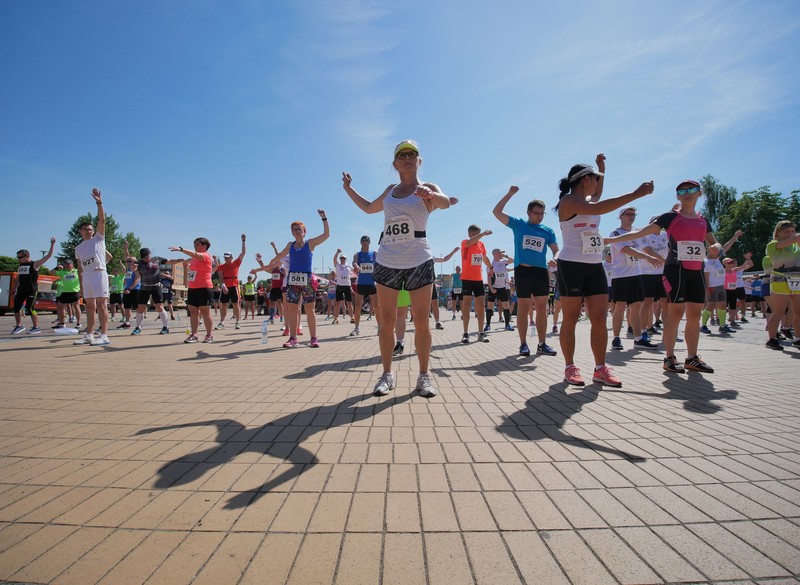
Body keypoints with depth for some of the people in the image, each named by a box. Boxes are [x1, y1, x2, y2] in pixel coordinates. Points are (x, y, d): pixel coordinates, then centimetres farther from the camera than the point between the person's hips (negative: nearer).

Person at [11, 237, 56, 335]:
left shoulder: (35, 264, -6)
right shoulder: (20, 266, 14)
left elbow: (48, 256, -11)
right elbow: (18, 278, 25)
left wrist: (52, 244, -13)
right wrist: (15, 287, 20)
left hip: (31, 290, -7)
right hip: (21, 290, 7)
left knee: (30, 308, -9)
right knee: (16, 307, 7)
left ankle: (36, 328, 1)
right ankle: (19, 326, 21)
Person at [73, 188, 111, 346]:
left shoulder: (98, 239, 5)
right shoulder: (78, 248, 19)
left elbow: (102, 220, -8)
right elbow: (80, 268, 18)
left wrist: (99, 203, -17)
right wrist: (81, 284, 11)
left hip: (99, 274, -6)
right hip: (86, 277, 6)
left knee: (101, 305, -11)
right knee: (90, 306, 9)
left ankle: (104, 336, -13)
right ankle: (89, 335, 15)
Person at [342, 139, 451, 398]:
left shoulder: (428, 188, 2)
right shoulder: (390, 190, 17)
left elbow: (445, 202, -22)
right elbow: (369, 207, 35)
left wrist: (431, 195, -43)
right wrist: (348, 189, 30)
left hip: (419, 262, -4)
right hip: (387, 262, 4)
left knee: (421, 322, -1)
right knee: (386, 321, 2)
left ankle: (424, 375, 11)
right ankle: (387, 374, 13)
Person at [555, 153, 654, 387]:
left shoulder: (589, 200, 17)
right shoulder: (568, 200, -10)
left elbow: (598, 194, 43)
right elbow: (596, 209, -27)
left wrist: (601, 168, 33)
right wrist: (635, 194, -27)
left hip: (595, 266, 8)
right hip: (571, 266, -8)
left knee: (600, 319, 4)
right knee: (570, 319, -1)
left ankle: (600, 369, 10)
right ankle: (570, 367, 8)